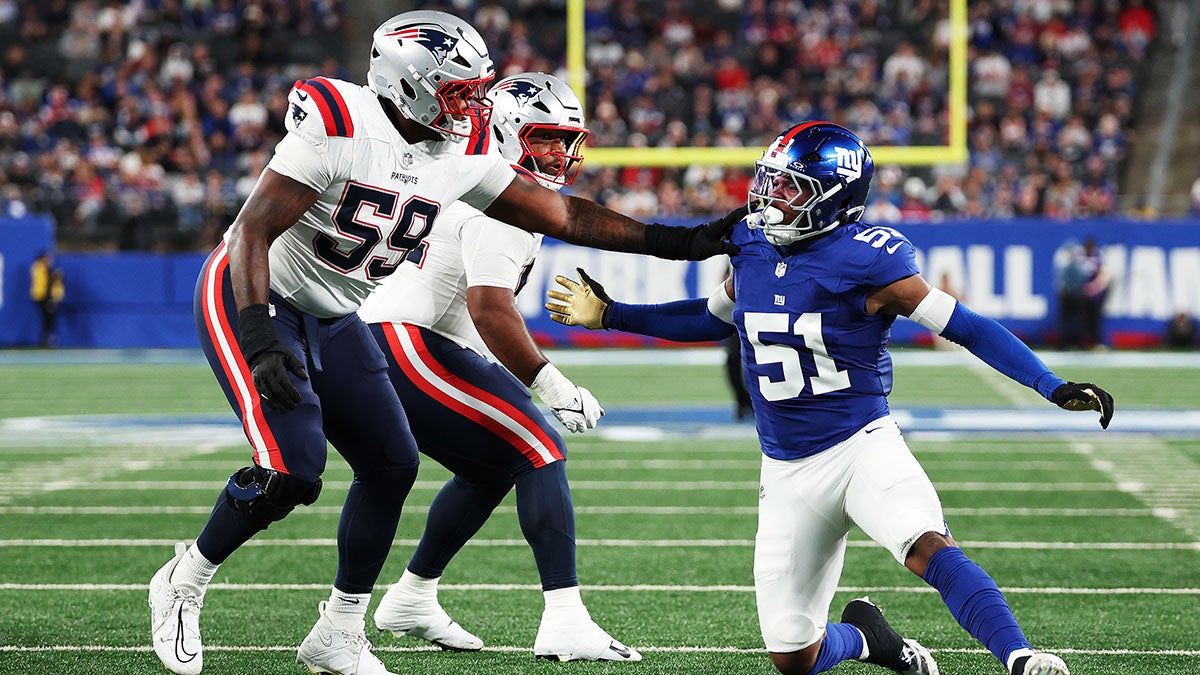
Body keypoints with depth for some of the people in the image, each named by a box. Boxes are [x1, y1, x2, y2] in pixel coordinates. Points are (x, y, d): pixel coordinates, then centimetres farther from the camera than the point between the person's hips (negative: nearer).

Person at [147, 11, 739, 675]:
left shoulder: (460, 155, -2)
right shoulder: (339, 126, -24)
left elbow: (563, 215, 5)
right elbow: (253, 231, -26)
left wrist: (681, 241, 0)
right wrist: (260, 341, -36)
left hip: (332, 318, 8)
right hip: (251, 296, -8)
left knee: (391, 464, 2)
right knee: (292, 468, -22)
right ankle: (182, 585, 0)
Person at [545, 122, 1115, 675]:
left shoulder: (866, 261, -15)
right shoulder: (753, 247, 3)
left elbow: (966, 327, -13)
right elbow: (715, 317, 23)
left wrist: (1053, 387, -21)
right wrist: (610, 316, 22)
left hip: (863, 446, -5)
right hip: (789, 472, 5)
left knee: (929, 548, -36)